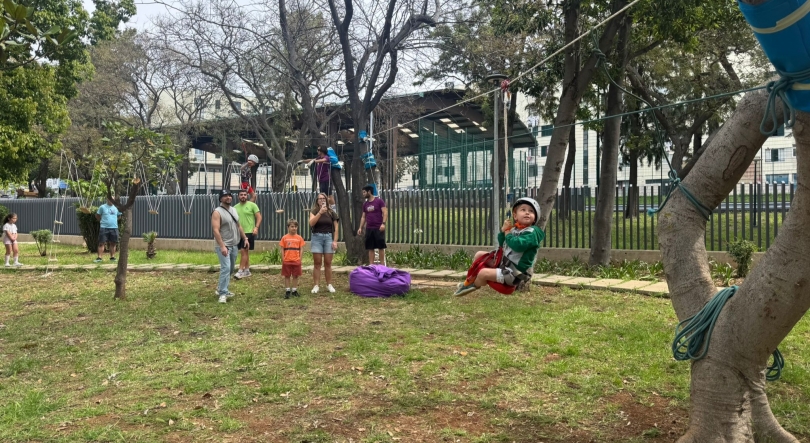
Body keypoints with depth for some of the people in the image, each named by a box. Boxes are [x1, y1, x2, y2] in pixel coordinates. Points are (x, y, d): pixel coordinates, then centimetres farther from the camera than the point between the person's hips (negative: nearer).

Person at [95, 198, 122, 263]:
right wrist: (102, 220, 7)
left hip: (114, 228, 3)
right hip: (104, 228, -3)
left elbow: (119, 216, 23)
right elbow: (97, 216, 8)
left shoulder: (116, 208, 8)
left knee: (113, 243, 6)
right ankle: (99, 258, -4)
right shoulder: (102, 207, 0)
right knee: (101, 243, -4)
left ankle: (112, 257, 13)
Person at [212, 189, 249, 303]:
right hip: (223, 246, -8)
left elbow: (238, 226, 22)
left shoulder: (233, 210, 13)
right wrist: (222, 246, -27)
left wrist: (245, 238, 16)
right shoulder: (217, 212, -13)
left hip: (234, 245, 8)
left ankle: (220, 288, 28)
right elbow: (216, 231, -20)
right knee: (226, 268, -17)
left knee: (230, 269, 14)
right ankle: (223, 294, -14)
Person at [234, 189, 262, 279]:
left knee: (243, 251, -10)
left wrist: (256, 227, -18)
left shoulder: (252, 205, -5)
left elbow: (259, 217, -7)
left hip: (249, 232, -6)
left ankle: (241, 271, -6)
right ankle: (247, 271, 20)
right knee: (245, 252, 13)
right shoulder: (235, 207, 11)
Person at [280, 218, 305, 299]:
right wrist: (282, 259, -1)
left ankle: (294, 290, 19)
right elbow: (282, 249, 2)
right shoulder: (284, 238, -1)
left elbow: (301, 249, 4)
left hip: (296, 261, 1)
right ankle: (287, 291, 16)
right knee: (287, 276, 7)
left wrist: (300, 259, 1)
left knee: (295, 276, 8)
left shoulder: (299, 238, 1)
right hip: (287, 261, -1)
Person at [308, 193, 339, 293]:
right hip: (317, 237, -1)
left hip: (328, 237, 1)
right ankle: (316, 285, 2)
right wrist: (320, 212, -23)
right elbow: (311, 223, -16)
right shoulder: (314, 211, 3)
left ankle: (329, 284, 10)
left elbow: (336, 228, 6)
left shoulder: (331, 213, 6)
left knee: (328, 263, 2)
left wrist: (335, 241, -3)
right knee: (317, 263, -1)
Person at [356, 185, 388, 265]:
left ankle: (382, 264, 6)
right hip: (369, 228, 5)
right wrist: (360, 227, 8)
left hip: (378, 228, -5)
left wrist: (383, 223, -20)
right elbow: (363, 217, 17)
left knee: (381, 247, 1)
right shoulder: (365, 204, 13)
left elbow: (385, 212, -8)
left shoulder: (379, 201, -3)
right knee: (370, 248, 5)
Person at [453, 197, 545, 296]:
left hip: (517, 273, -9)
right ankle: (473, 280, 22)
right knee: (480, 255, 11)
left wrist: (507, 233, -14)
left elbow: (518, 245, -32)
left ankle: (471, 286, 12)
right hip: (504, 263, 9)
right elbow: (501, 244, 14)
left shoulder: (532, 232, -17)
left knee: (483, 273, -20)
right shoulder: (514, 229, 7)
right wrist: (503, 230, -5)